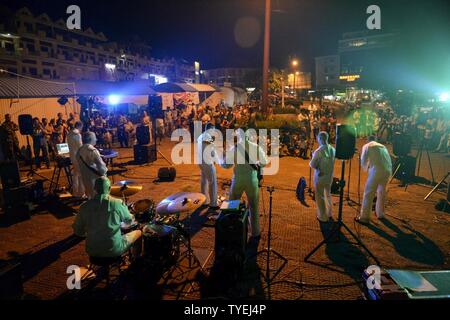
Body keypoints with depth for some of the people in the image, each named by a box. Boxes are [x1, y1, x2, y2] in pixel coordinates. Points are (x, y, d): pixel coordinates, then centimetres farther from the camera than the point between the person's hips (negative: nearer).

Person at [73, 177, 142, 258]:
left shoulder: (85, 206, -9)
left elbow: (77, 231, 0)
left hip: (92, 251, 4)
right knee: (138, 233, 19)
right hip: (114, 250, -4)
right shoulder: (117, 203, -18)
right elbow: (129, 220, 0)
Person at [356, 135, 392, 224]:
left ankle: (364, 217, 1)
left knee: (368, 194, 0)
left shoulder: (367, 146, 9)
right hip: (388, 170, 6)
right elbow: (388, 159, 22)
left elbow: (363, 161, 2)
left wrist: (366, 168, 23)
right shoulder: (383, 146, 25)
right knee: (381, 192, 22)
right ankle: (380, 214, 35)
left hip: (376, 171, -6)